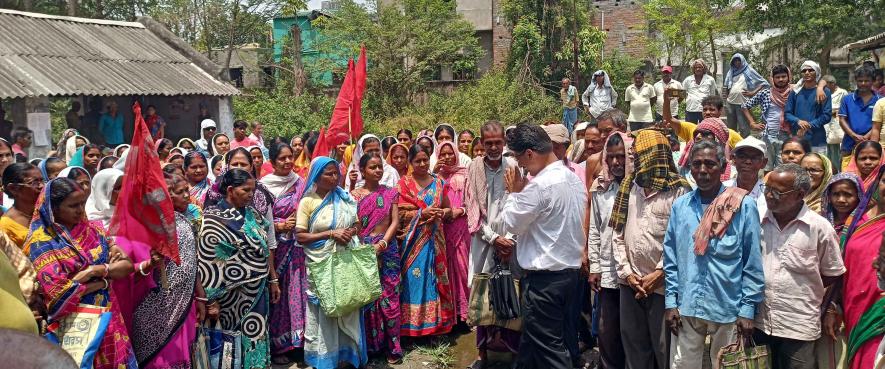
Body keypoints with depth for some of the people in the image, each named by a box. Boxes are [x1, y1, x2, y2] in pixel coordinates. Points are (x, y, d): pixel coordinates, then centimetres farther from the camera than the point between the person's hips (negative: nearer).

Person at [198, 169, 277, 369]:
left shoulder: (253, 214, 6)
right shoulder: (213, 219, -13)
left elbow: (265, 250, 14)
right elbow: (206, 263, -15)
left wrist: (273, 280, 13)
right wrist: (211, 300, -17)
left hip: (257, 292, 6)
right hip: (233, 295, -6)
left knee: (255, 338, 13)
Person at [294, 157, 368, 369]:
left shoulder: (345, 198, 7)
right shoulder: (308, 202, -5)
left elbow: (357, 224, 16)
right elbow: (300, 236, -8)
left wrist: (350, 232, -8)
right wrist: (330, 234, -16)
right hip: (322, 265, -3)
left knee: (348, 310, 9)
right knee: (324, 313, 3)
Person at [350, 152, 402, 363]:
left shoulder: (390, 193, 5)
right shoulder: (354, 195, 3)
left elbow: (395, 221, -2)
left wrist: (382, 244, -14)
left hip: (387, 249, 0)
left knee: (389, 297, 1)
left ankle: (392, 345, 9)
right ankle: (370, 344, 16)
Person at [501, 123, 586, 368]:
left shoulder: (540, 185, -20)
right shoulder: (574, 178, 8)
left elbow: (512, 223, -11)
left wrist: (514, 192, 1)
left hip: (545, 276, -9)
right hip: (572, 269, 9)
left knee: (548, 348, 1)